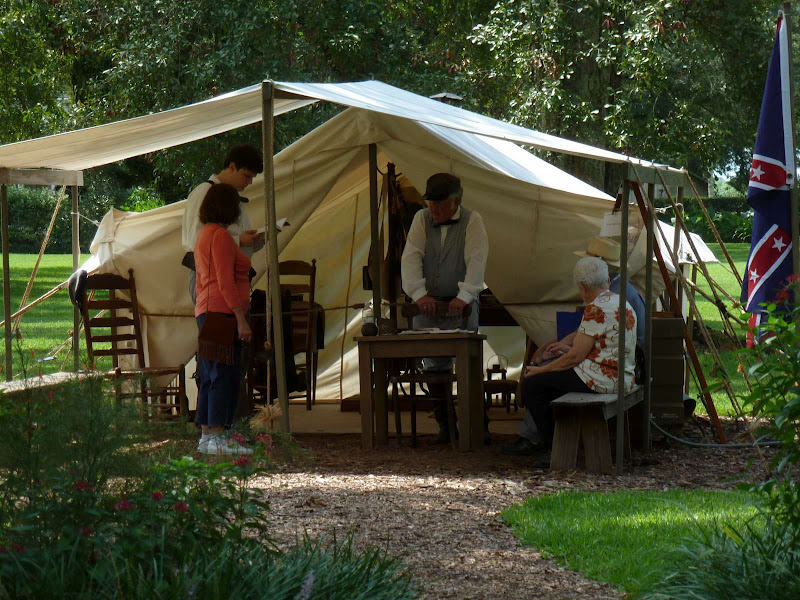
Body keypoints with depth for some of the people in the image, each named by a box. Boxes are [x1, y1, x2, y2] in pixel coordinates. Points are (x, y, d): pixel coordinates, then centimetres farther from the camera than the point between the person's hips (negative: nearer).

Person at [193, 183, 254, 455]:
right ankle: (216, 439, -14)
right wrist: (241, 319, -18)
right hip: (222, 312, -10)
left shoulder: (204, 235, 20)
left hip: (206, 312, 10)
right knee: (224, 376, -11)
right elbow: (225, 282, -17)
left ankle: (206, 437, 11)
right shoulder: (221, 235, -11)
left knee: (209, 377, 10)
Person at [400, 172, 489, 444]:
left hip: (460, 304, -3)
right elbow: (411, 257, -1)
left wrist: (464, 296, -23)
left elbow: (476, 261, -11)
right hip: (427, 304, 3)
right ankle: (445, 425, 7)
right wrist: (420, 294, -15)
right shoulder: (422, 219, 8)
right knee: (433, 365, 1)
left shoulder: (471, 220, -1)